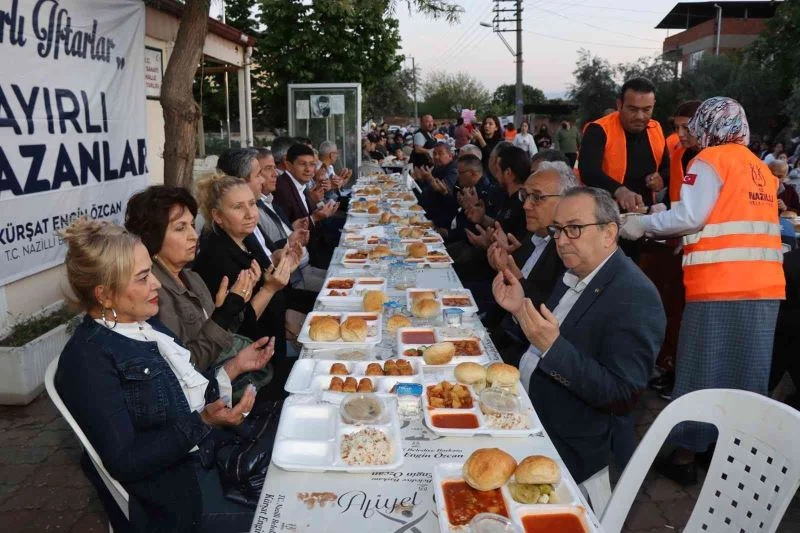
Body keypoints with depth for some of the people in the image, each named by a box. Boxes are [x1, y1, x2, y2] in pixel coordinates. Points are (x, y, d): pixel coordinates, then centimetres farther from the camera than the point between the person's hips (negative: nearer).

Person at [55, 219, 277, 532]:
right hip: (183, 488, -8)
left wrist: (234, 367, 7)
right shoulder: (89, 358, -17)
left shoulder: (144, 324, 8)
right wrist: (202, 422, -28)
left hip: (214, 443, 8)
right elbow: (124, 462, -21)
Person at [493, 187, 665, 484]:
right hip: (523, 409, 8)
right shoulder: (575, 274, 6)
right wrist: (521, 309, -2)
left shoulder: (634, 297, -20)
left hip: (567, 446, -8)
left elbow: (623, 398, -24)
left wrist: (553, 347, -31)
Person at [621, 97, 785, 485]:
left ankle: (685, 456, 12)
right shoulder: (761, 168, 17)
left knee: (702, 371, 3)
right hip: (765, 286, 7)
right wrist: (689, 241, 23)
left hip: (721, 286, -7)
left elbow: (690, 216, -14)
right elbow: (739, 221, 16)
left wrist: (641, 224, -3)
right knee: (747, 374, 15)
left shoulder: (711, 160, -4)